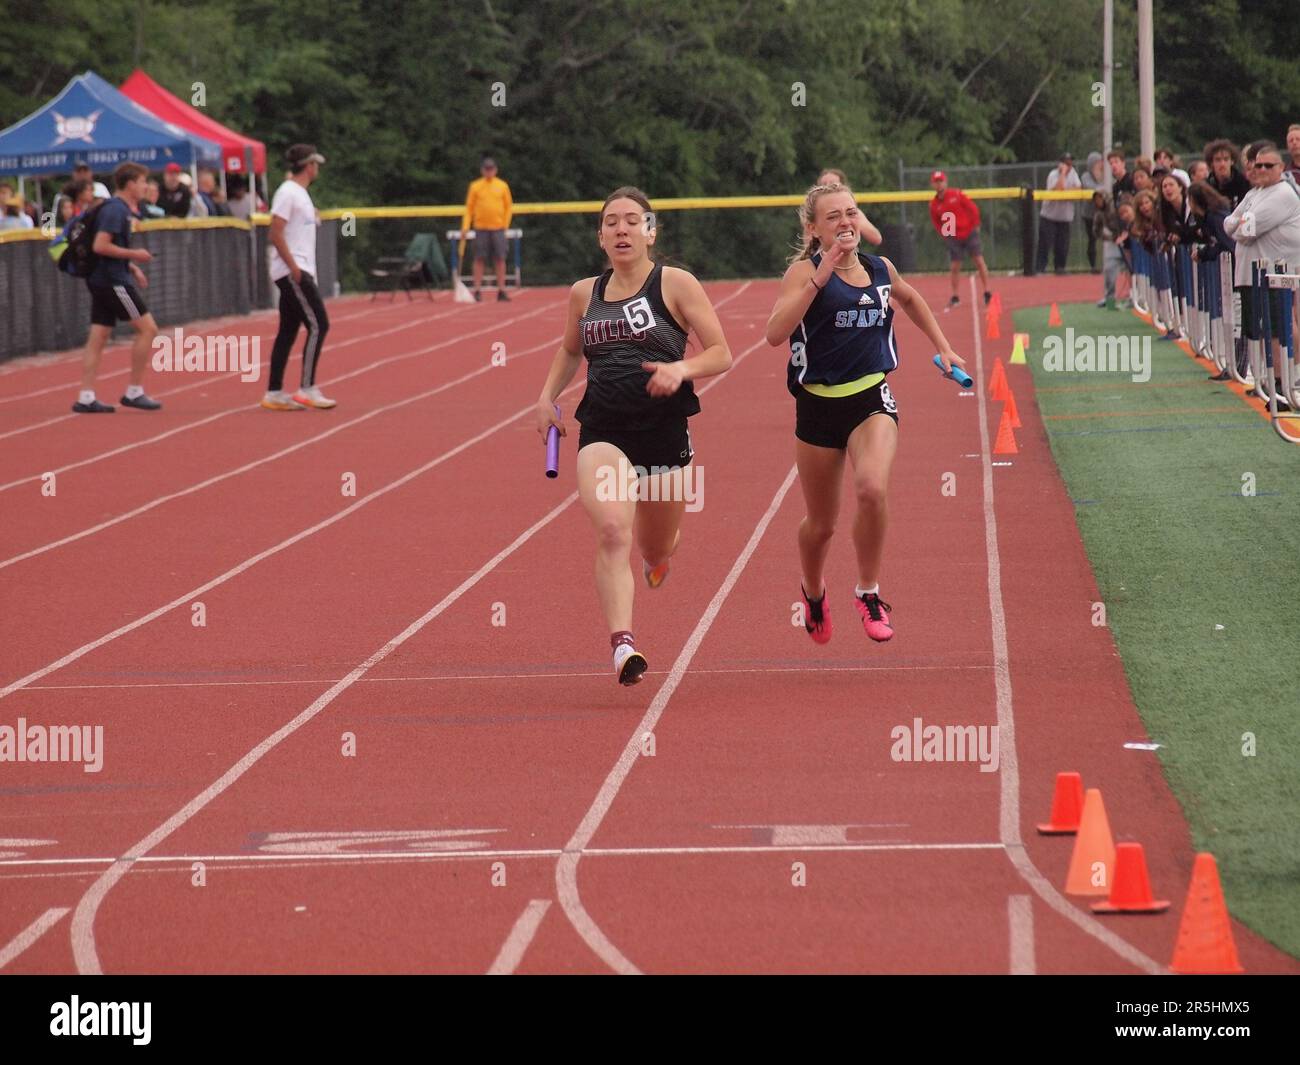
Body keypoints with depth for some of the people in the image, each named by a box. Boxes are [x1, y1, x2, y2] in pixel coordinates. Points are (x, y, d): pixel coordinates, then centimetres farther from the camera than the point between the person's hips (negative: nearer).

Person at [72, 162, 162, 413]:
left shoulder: (120, 209, 17)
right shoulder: (116, 210, -14)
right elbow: (100, 246, -22)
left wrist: (132, 268, 17)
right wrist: (134, 255, -15)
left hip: (103, 280, 10)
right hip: (113, 281, -10)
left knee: (98, 337, 5)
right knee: (147, 328, -5)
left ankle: (86, 398, 2)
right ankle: (134, 391, -3)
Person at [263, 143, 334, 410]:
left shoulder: (300, 193, 18)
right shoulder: (288, 193, -12)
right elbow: (276, 233, -18)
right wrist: (294, 267, -21)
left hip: (299, 271, 10)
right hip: (292, 271, -10)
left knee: (288, 331, 9)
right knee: (318, 325, -11)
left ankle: (274, 393, 10)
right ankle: (307, 390, -11)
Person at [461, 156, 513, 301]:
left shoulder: (502, 186, 6)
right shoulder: (475, 186, 4)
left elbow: (508, 207, 10)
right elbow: (469, 207, 5)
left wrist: (505, 225, 2)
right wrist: (465, 226, -2)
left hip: (498, 228, 1)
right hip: (481, 228, -1)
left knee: (500, 259, -1)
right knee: (479, 259, -1)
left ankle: (501, 291, 4)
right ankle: (477, 291, 3)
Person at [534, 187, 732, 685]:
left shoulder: (676, 284, -2)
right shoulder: (584, 294, 10)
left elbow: (721, 353, -3)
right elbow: (570, 350, 28)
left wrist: (681, 368, -22)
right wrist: (547, 396, 13)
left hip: (663, 432, -1)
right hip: (602, 432, 1)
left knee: (656, 549, 15)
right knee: (611, 532, -25)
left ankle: (657, 552, 55)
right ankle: (623, 645, -34)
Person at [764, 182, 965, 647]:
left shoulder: (880, 269, 5)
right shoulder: (804, 272, -10)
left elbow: (910, 298, 30)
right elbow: (775, 333, -27)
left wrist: (942, 346, 25)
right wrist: (820, 277, -29)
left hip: (872, 400, 2)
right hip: (818, 405, -2)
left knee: (873, 488, -28)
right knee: (821, 524, 11)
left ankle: (868, 591, -8)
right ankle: (814, 592, 44)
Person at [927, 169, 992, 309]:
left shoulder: (957, 195, -8)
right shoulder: (934, 205, -1)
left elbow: (973, 208, -3)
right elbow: (936, 222, 12)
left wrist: (976, 226, -3)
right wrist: (944, 234, 1)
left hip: (969, 233, -2)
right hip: (954, 238, 2)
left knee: (979, 261, -5)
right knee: (954, 267, 1)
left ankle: (987, 294, 1)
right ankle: (955, 297, 14)